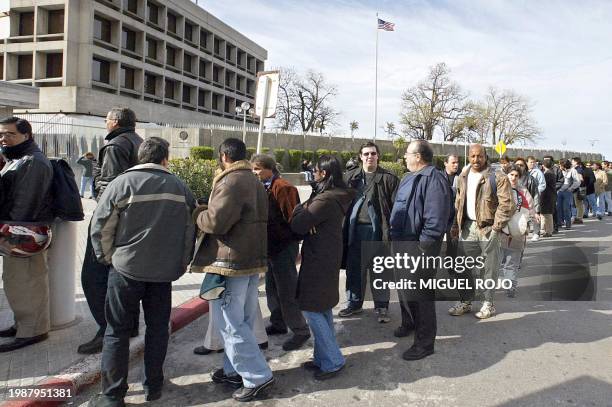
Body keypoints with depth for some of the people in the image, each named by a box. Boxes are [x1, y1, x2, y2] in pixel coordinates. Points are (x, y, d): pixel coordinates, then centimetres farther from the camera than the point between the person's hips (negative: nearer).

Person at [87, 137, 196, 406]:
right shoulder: (180, 187, 1)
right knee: (158, 328, 15)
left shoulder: (122, 183, -8)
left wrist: (107, 258, 10)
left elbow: (100, 226, -5)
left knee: (117, 332, 8)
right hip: (164, 270, 2)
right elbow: (191, 230, 6)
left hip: (126, 268, -2)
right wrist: (181, 263, 17)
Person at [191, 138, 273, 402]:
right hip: (253, 261, 10)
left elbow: (215, 222, -23)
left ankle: (257, 376, 3)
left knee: (230, 324, -1)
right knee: (242, 321, 16)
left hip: (231, 262, -10)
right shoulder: (255, 182, 16)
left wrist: (198, 213, -2)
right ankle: (234, 370, 28)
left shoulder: (230, 182, -16)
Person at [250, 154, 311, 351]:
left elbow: (293, 217, -21)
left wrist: (295, 242, -19)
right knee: (272, 289, 19)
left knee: (287, 291, -3)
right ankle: (278, 324, 34)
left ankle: (300, 331, 8)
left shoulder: (282, 187, -18)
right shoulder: (265, 188, 11)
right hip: (271, 246, 10)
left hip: (284, 247, -10)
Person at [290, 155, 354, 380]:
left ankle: (332, 361, 5)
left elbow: (297, 226, -21)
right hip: (328, 257, 10)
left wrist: (301, 208, -5)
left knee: (312, 309, -2)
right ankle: (324, 357, 26)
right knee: (323, 308, 16)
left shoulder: (325, 200, -23)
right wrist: (305, 210, -12)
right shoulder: (337, 196, 9)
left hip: (318, 260, -10)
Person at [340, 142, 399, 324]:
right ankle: (355, 303, 26)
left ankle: (381, 306, 18)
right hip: (356, 229, 3)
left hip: (377, 230, -3)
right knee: (355, 269, 12)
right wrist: (344, 228, 0)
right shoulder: (350, 177, 8)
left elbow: (396, 206, -4)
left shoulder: (388, 178, -1)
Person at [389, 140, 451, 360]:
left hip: (419, 248, -10)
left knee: (420, 294, -1)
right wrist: (394, 235, 18)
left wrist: (422, 246, -23)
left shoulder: (433, 178, -18)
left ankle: (424, 343, 12)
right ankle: (410, 324, 42)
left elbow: (436, 218, -24)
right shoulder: (411, 177, 15)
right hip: (402, 243, 10)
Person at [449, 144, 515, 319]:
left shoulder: (497, 178, -9)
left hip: (488, 228, -5)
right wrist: (456, 224, 9)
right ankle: (465, 301, 23)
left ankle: (488, 303, 19)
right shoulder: (463, 177, 11)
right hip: (467, 227, 5)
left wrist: (496, 226, -13)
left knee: (489, 268, 6)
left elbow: (507, 204, -12)